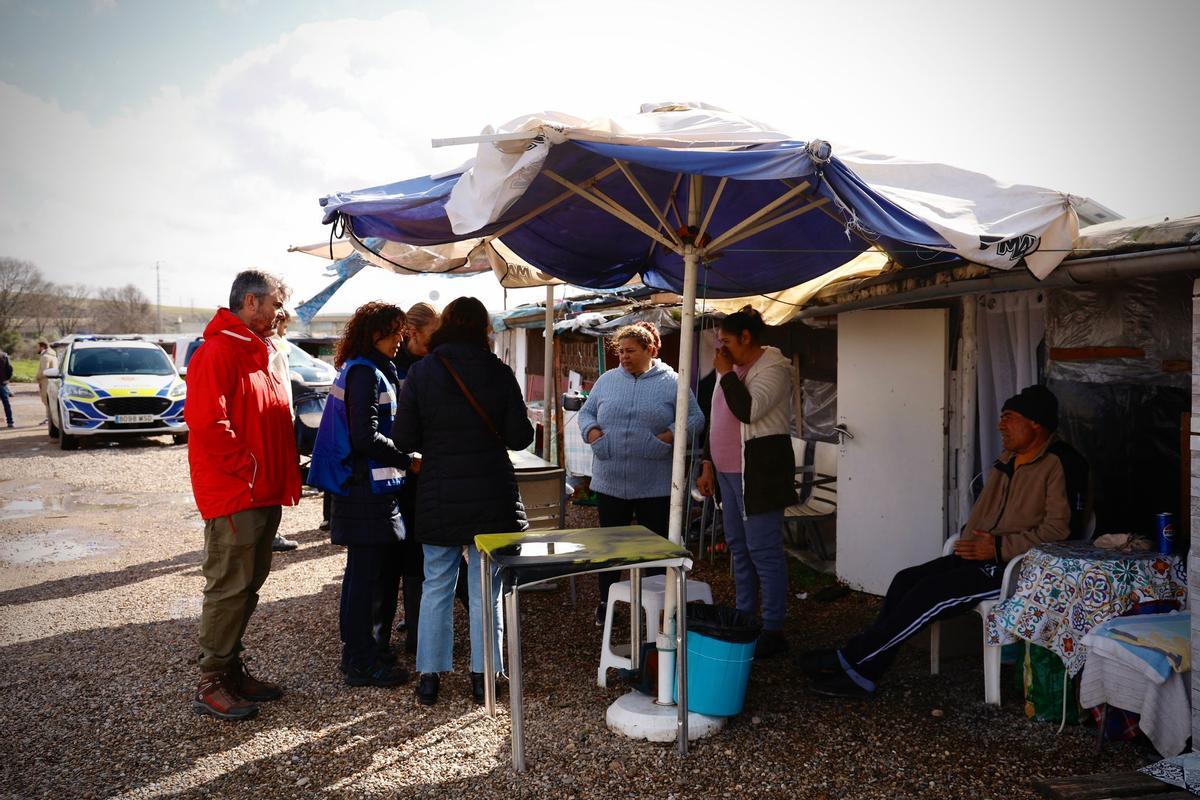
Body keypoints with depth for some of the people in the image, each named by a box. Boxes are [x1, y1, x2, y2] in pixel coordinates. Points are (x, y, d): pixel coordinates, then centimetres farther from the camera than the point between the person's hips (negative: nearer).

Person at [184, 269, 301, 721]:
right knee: (229, 588, -2)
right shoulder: (218, 352, -15)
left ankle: (232, 670, 26)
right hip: (233, 495, -10)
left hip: (264, 494, 10)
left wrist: (282, 475, 12)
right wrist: (247, 467, -18)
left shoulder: (258, 352, 18)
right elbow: (206, 421, -25)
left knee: (247, 586, 15)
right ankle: (211, 685, 9)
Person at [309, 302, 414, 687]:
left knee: (385, 571, 16)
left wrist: (404, 460, 13)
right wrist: (409, 461, -14)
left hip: (377, 488, 10)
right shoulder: (364, 373, -14)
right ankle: (361, 663, 8)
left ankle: (375, 648, 28)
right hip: (366, 491, -10)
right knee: (365, 575, -2)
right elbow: (366, 438, -21)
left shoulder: (376, 371, 18)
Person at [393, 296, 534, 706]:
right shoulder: (499, 373, -7)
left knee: (436, 587, 13)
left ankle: (429, 676, 19)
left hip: (439, 496, 1)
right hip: (492, 495, 0)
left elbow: (404, 437, -5)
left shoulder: (420, 372, -5)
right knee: (486, 590, 10)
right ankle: (482, 675, 18)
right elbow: (520, 437, -5)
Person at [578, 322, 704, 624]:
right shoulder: (607, 380, 8)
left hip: (655, 486, -2)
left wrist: (670, 436, -16)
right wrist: (592, 432, -7)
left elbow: (695, 418, -1)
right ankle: (606, 602, 26)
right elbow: (586, 412, 14)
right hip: (610, 483, 3)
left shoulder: (672, 382, -1)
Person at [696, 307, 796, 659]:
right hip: (728, 472, 9)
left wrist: (725, 373, -14)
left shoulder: (772, 367, -11)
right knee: (739, 548, 13)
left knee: (764, 550, -5)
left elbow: (749, 410, -25)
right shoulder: (732, 369, 16)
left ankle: (773, 630, 2)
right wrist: (708, 465, 16)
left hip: (759, 471, -9)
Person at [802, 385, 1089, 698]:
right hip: (984, 555, 9)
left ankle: (850, 658, -10)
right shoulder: (1009, 458, 16)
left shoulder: (1061, 464, -12)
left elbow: (1062, 528, -19)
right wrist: (970, 540, 4)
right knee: (906, 580, -5)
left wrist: (999, 548, -20)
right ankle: (861, 674, -4)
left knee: (932, 591, -21)